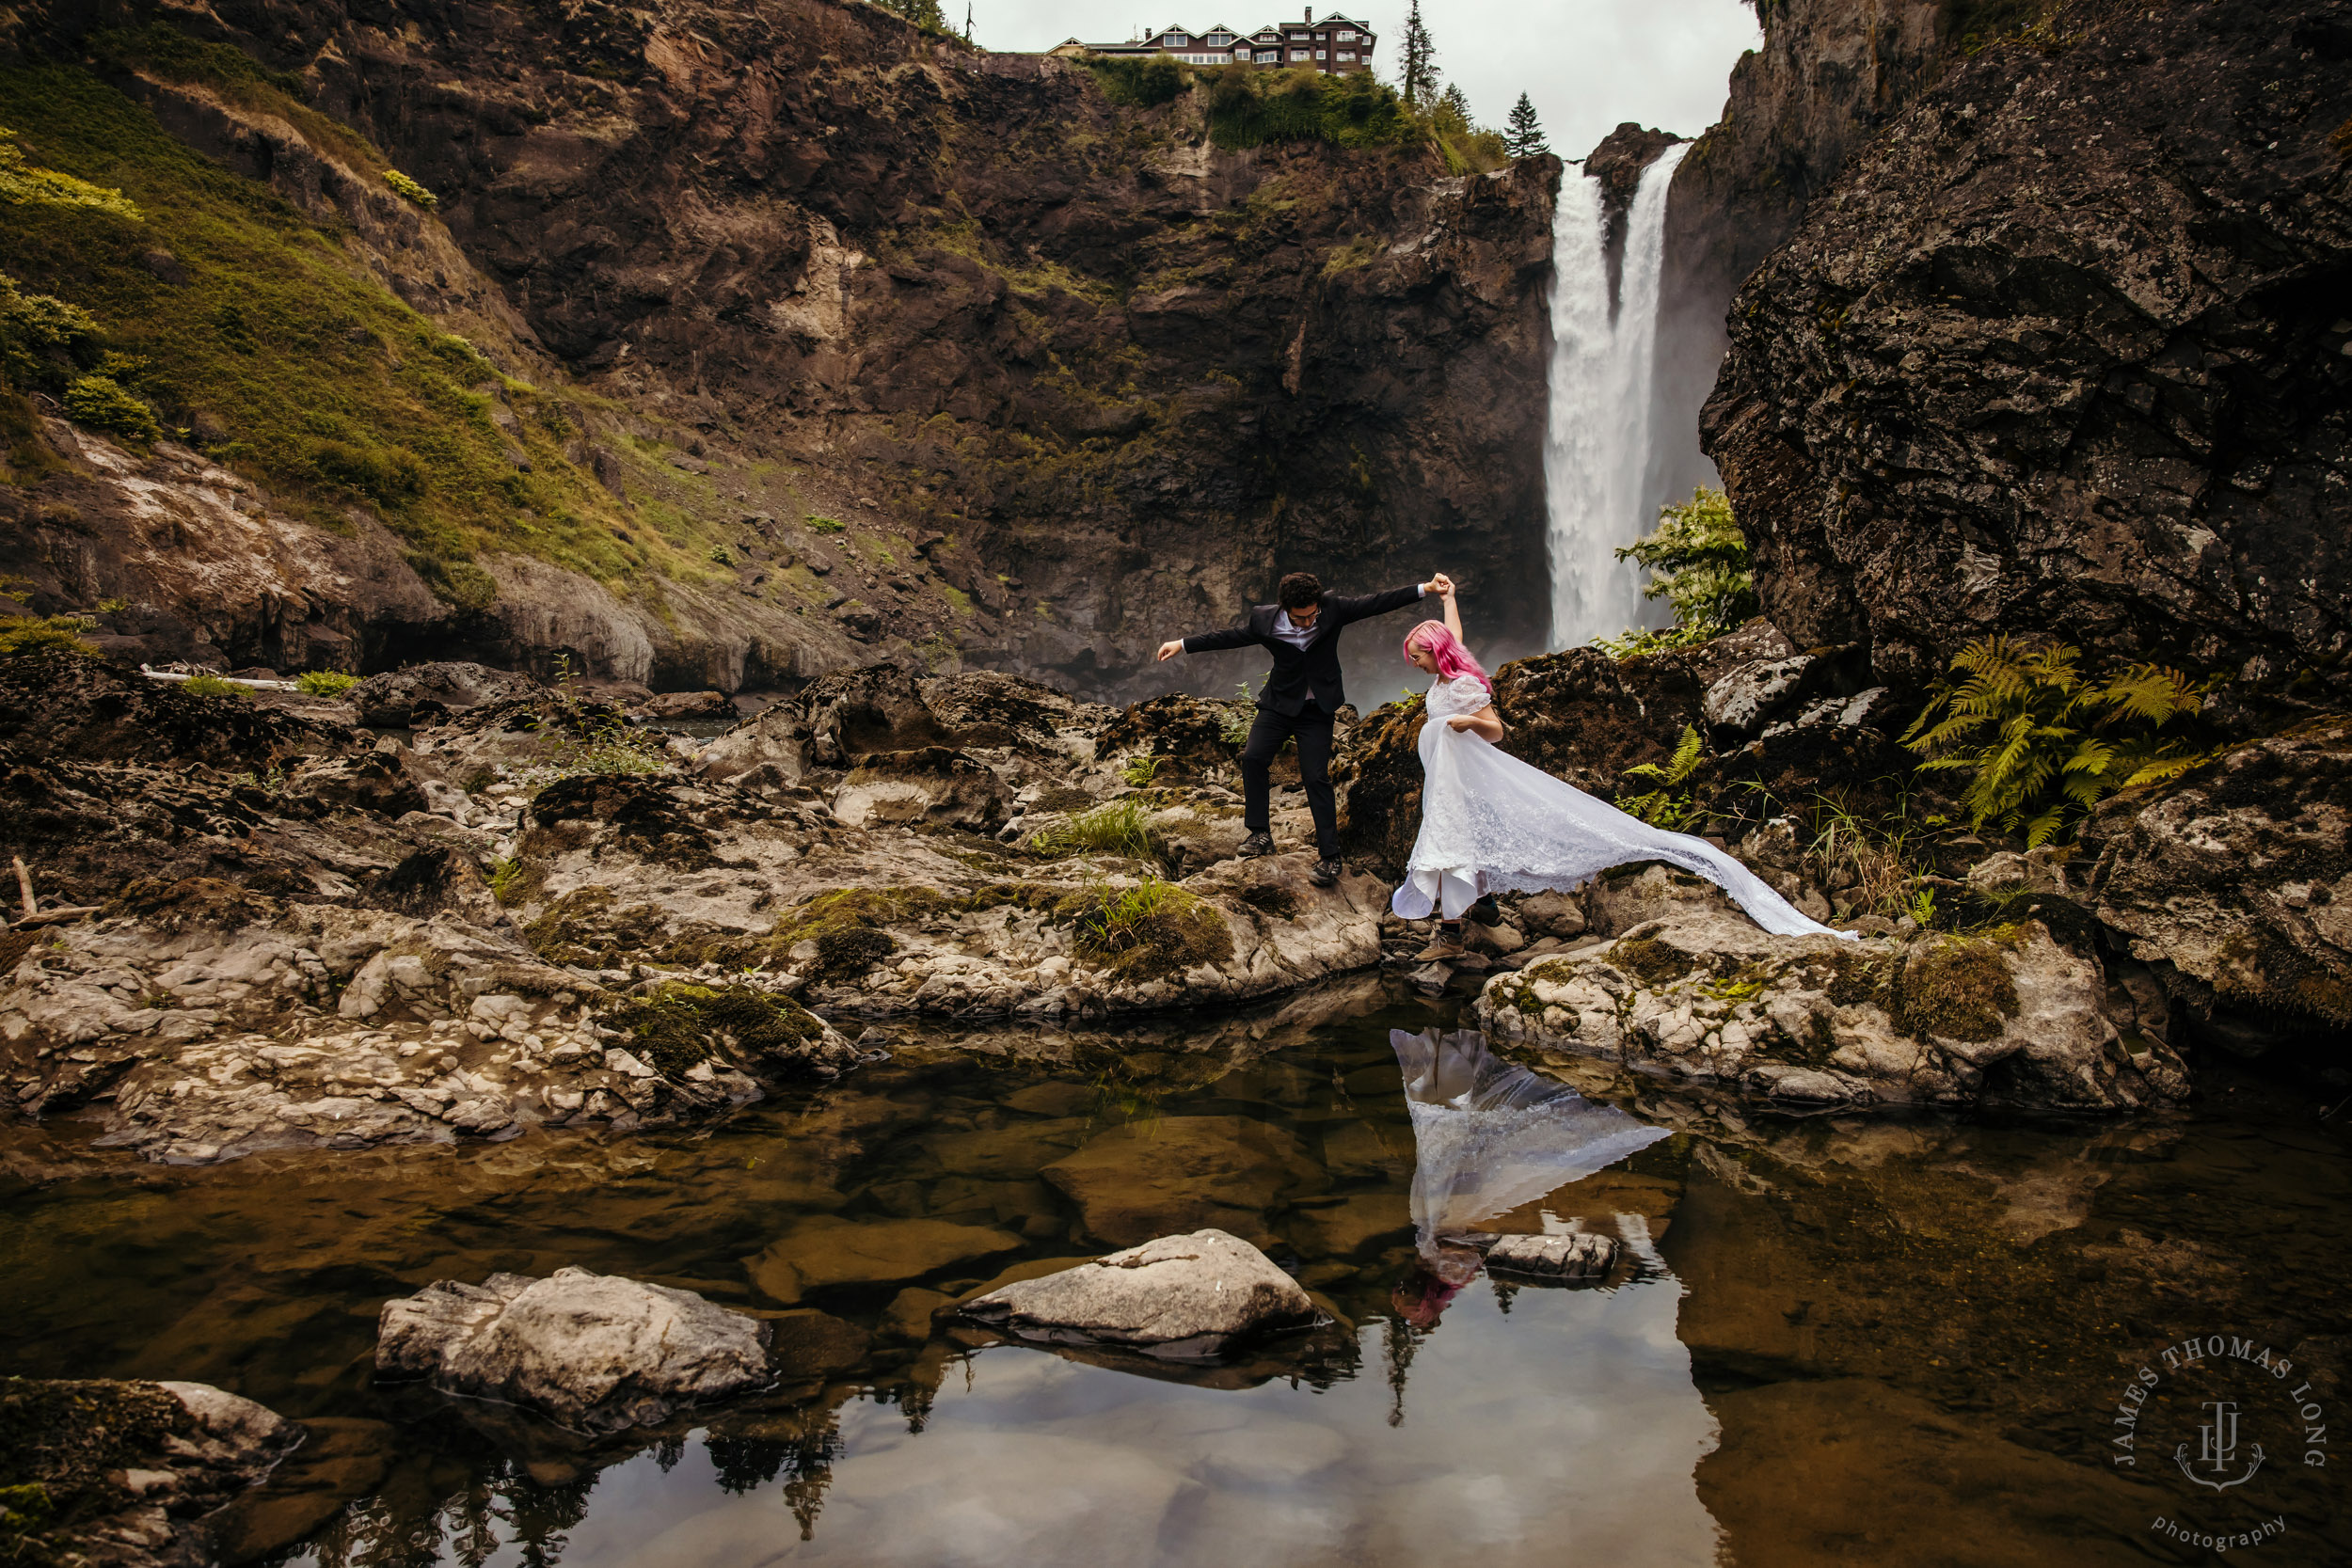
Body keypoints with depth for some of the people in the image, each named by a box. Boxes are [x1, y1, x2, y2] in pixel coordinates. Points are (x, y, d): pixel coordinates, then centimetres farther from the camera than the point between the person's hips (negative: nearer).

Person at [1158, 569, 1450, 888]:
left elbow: (1375, 603, -12)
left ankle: (1329, 857, -2)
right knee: (1253, 757, -16)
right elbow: (1227, 636, 0)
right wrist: (1182, 644, 1)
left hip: (1317, 710, -2)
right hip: (1279, 703, 2)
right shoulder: (1263, 619, -13)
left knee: (1316, 777, -8)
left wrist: (1424, 588, -17)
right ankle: (1260, 834, -1)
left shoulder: (1333, 609, -15)